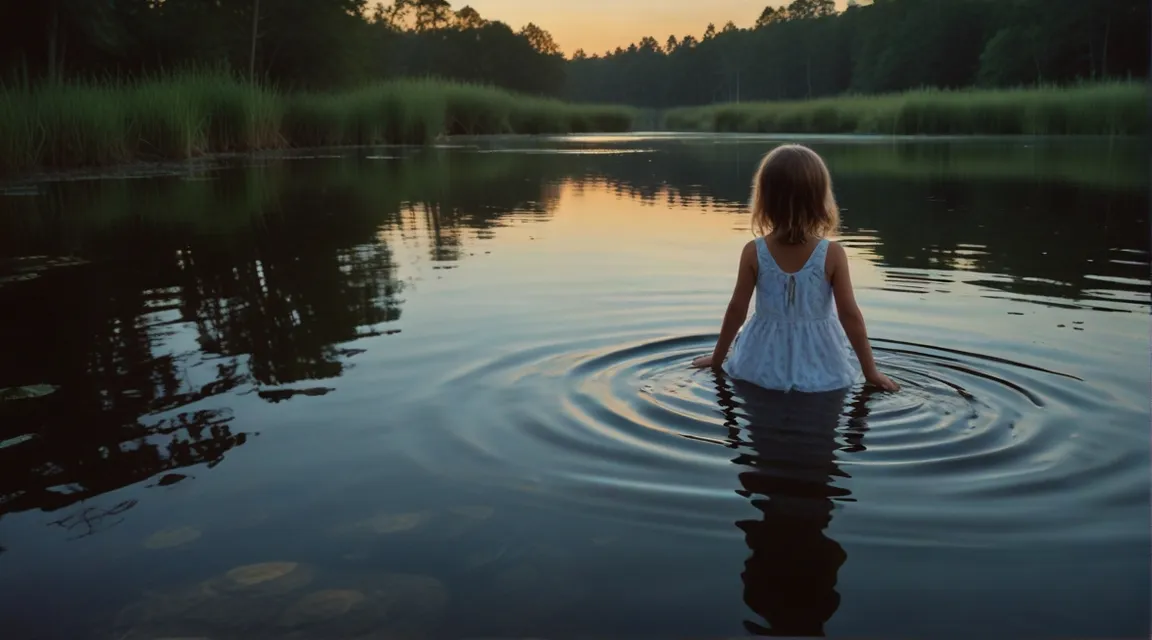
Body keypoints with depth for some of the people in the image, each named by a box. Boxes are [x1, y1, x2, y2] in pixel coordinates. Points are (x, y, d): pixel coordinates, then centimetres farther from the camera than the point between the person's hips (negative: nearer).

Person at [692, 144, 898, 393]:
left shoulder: (753, 252, -11)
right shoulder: (833, 254, -13)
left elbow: (737, 309, -4)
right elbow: (850, 314, -11)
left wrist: (717, 358, 10)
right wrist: (871, 372, 0)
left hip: (763, 367, 1)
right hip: (821, 372, 0)